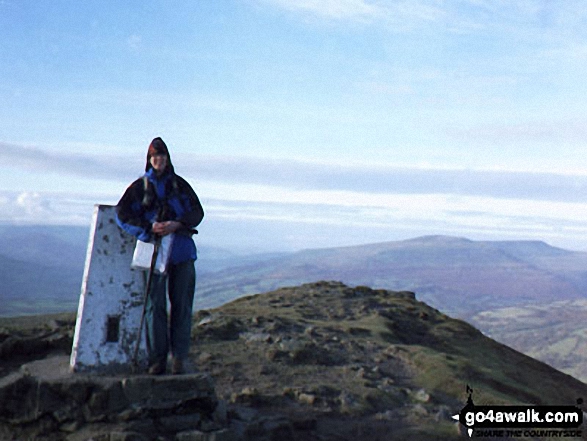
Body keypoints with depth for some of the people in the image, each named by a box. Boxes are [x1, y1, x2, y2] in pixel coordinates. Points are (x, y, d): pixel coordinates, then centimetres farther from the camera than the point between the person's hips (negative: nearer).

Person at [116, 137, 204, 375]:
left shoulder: (179, 184, 10)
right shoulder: (139, 186, 7)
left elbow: (197, 212, 5)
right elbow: (122, 214, -2)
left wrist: (177, 224, -13)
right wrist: (149, 228, -14)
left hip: (182, 250, 1)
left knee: (181, 304, 0)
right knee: (155, 305, -4)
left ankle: (179, 356, 6)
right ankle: (157, 357, 3)